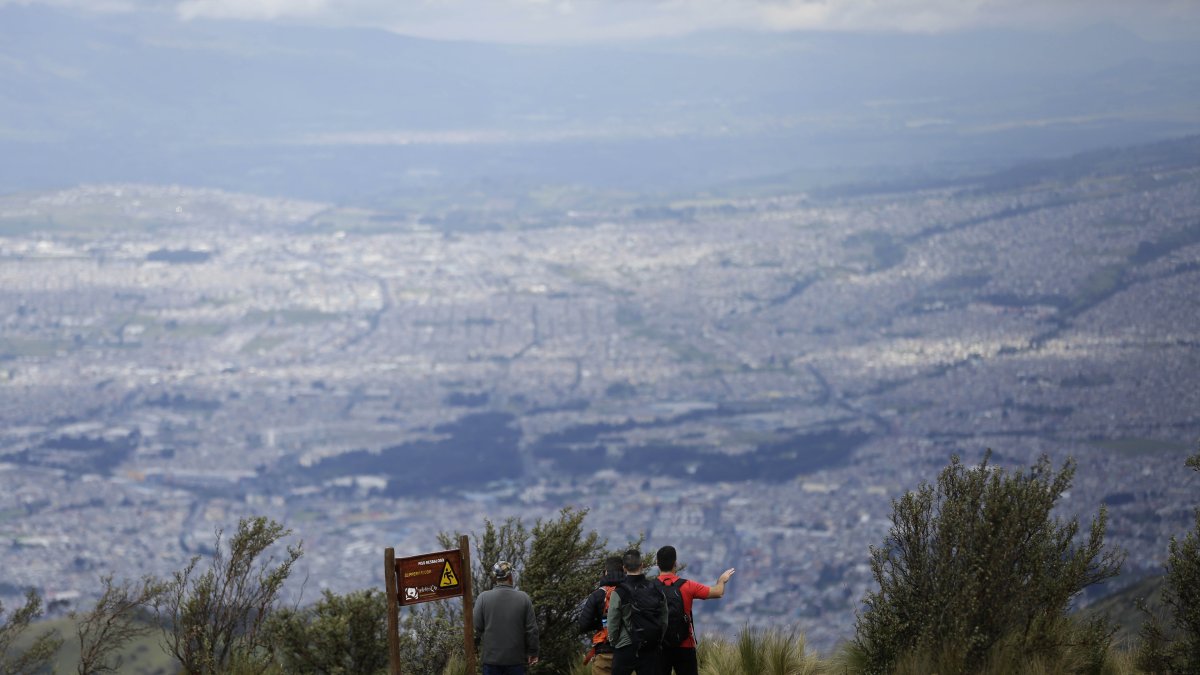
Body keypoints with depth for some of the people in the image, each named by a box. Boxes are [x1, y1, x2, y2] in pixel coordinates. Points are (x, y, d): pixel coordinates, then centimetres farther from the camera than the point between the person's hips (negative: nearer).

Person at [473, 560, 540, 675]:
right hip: (516, 659, 0)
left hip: (491, 657, 0)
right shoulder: (523, 598, -3)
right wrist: (533, 652, 10)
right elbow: (532, 629, -1)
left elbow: (477, 627, -2)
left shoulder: (483, 598, -4)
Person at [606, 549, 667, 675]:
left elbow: (612, 625, -6)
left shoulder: (619, 593, -10)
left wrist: (614, 643, 11)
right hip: (651, 651, 3)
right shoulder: (657, 590, 3)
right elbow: (664, 622, 7)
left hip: (625, 650, -3)